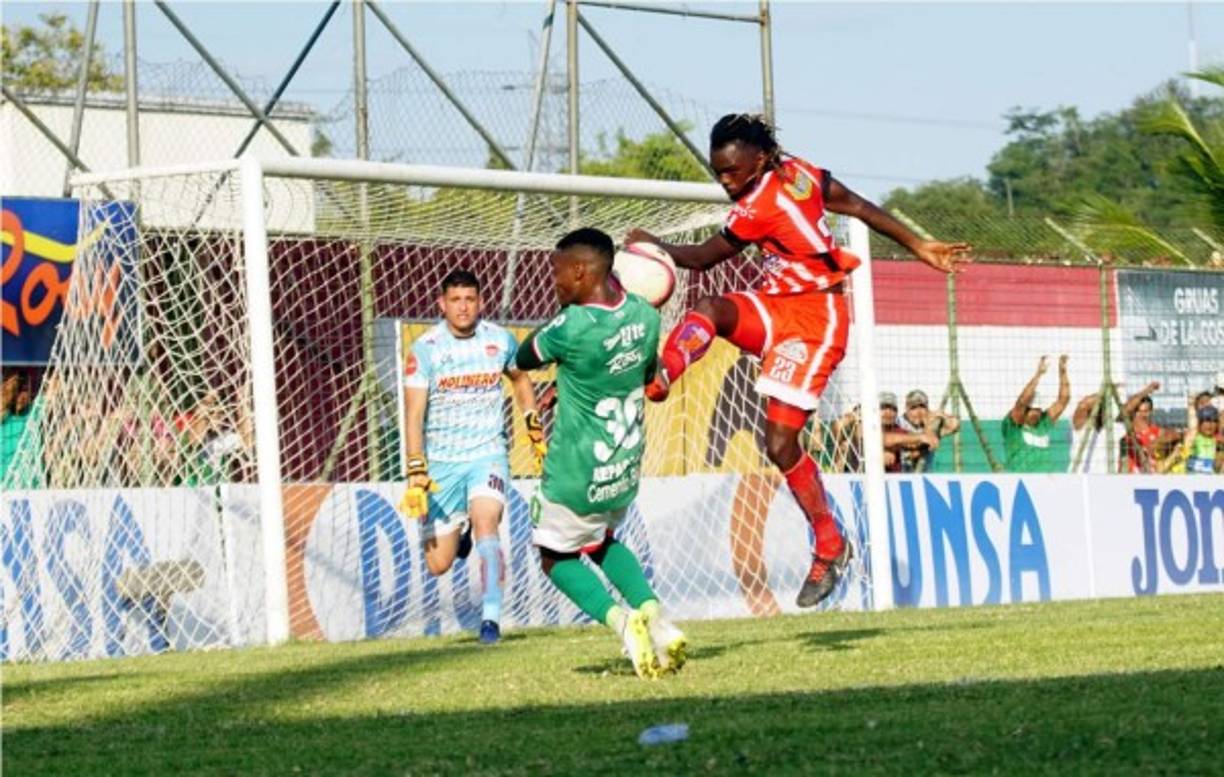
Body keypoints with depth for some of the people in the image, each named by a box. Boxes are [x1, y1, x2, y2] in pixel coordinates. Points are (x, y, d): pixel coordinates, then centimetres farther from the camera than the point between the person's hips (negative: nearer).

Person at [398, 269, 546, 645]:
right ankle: (459, 527, 40)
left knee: (486, 523, -28)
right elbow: (414, 414, -12)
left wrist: (536, 431, 22)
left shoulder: (500, 340, -1)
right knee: (438, 564, 4)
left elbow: (520, 379, 22)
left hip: (488, 452, 0)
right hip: (441, 461, 0)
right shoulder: (424, 349, -9)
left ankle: (491, 617, -28)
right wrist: (416, 474, -19)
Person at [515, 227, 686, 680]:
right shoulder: (645, 316, -4)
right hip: (626, 466, 7)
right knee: (603, 542, 29)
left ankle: (619, 619, -12)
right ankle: (654, 616, 6)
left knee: (557, 556, 14)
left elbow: (524, 359, -5)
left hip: (577, 476, -7)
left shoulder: (573, 326, -26)